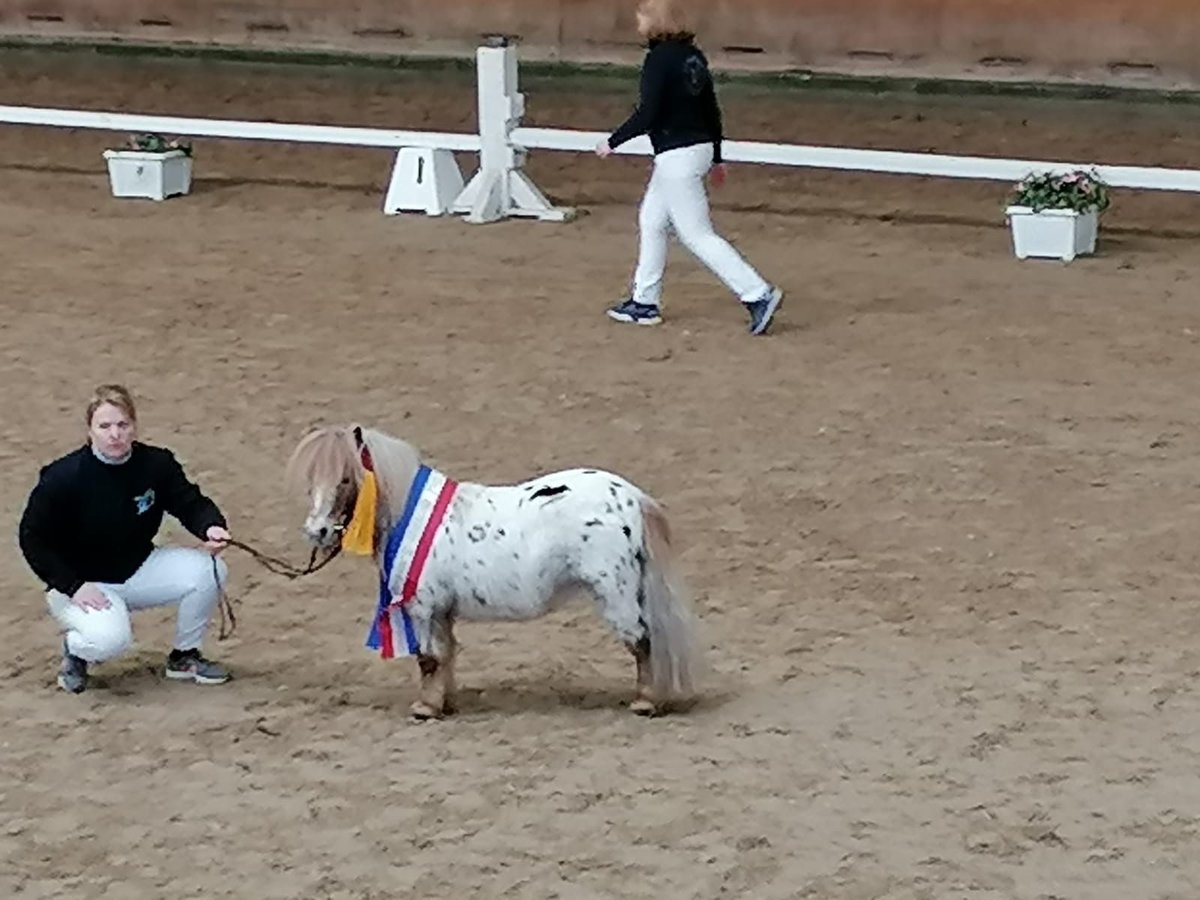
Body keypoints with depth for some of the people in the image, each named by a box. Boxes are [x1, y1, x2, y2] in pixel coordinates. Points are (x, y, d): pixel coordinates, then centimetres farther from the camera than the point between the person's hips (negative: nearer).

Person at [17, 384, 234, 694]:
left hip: (139, 571, 5)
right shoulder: (63, 478, -19)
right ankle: (74, 650, 5)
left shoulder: (156, 464, -10)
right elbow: (32, 538, -13)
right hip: (80, 582, -5)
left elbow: (190, 503, -4)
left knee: (208, 572, -17)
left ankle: (184, 656, 7)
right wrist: (74, 586, -21)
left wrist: (211, 527, -28)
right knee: (109, 639, -34)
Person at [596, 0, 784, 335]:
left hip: (677, 157, -10)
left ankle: (758, 294, -10)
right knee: (650, 221, 20)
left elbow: (646, 115, -21)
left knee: (698, 235, -5)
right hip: (700, 148, 10)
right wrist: (716, 158, 22)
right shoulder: (692, 55, 9)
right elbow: (711, 110, 14)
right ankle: (645, 302, 26)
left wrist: (612, 142, -8)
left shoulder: (659, 59, -16)